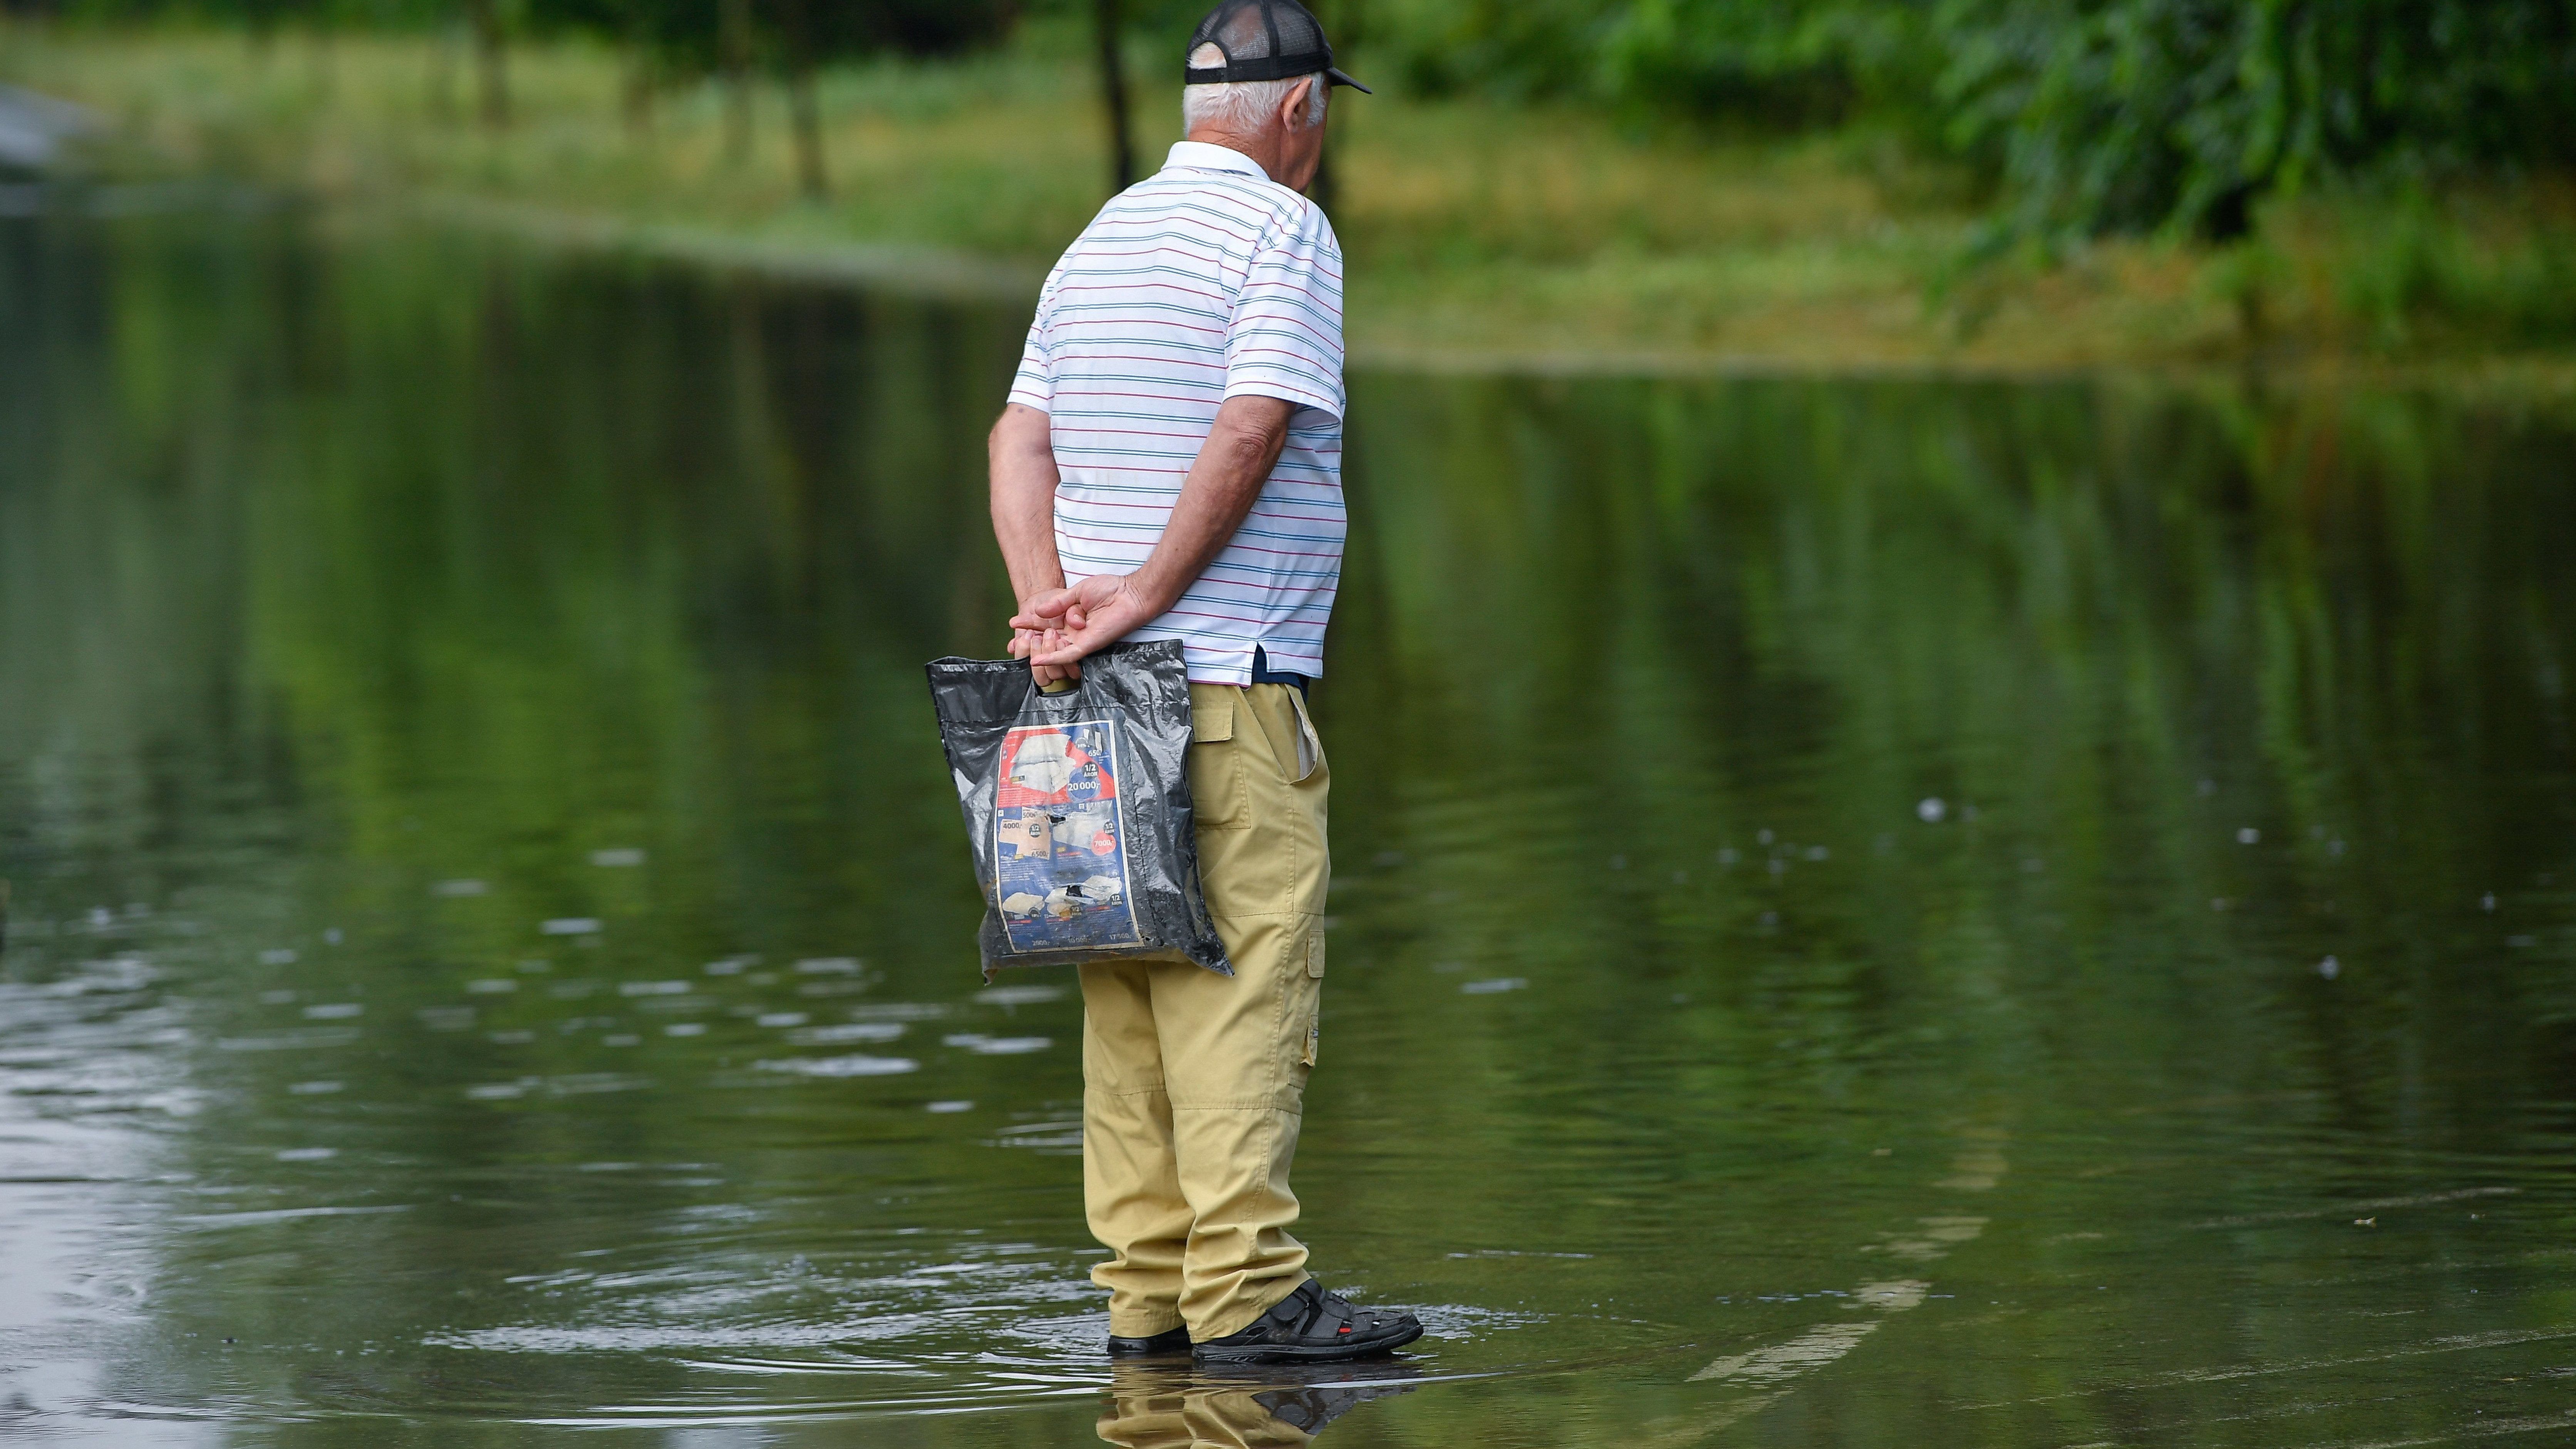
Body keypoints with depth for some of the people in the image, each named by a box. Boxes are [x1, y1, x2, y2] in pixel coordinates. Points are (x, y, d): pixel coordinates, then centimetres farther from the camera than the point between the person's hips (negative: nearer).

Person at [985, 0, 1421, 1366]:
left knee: (1133, 988, 7)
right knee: (1243, 983, -8)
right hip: (1232, 686, -8)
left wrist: (1052, 606, -1)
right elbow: (1249, 436, -17)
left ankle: (1148, 1288, 8)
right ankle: (1246, 1290, -12)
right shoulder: (1282, 232, -6)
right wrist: (1145, 597, -13)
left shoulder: (1100, 241, 18)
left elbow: (1021, 442, 11)